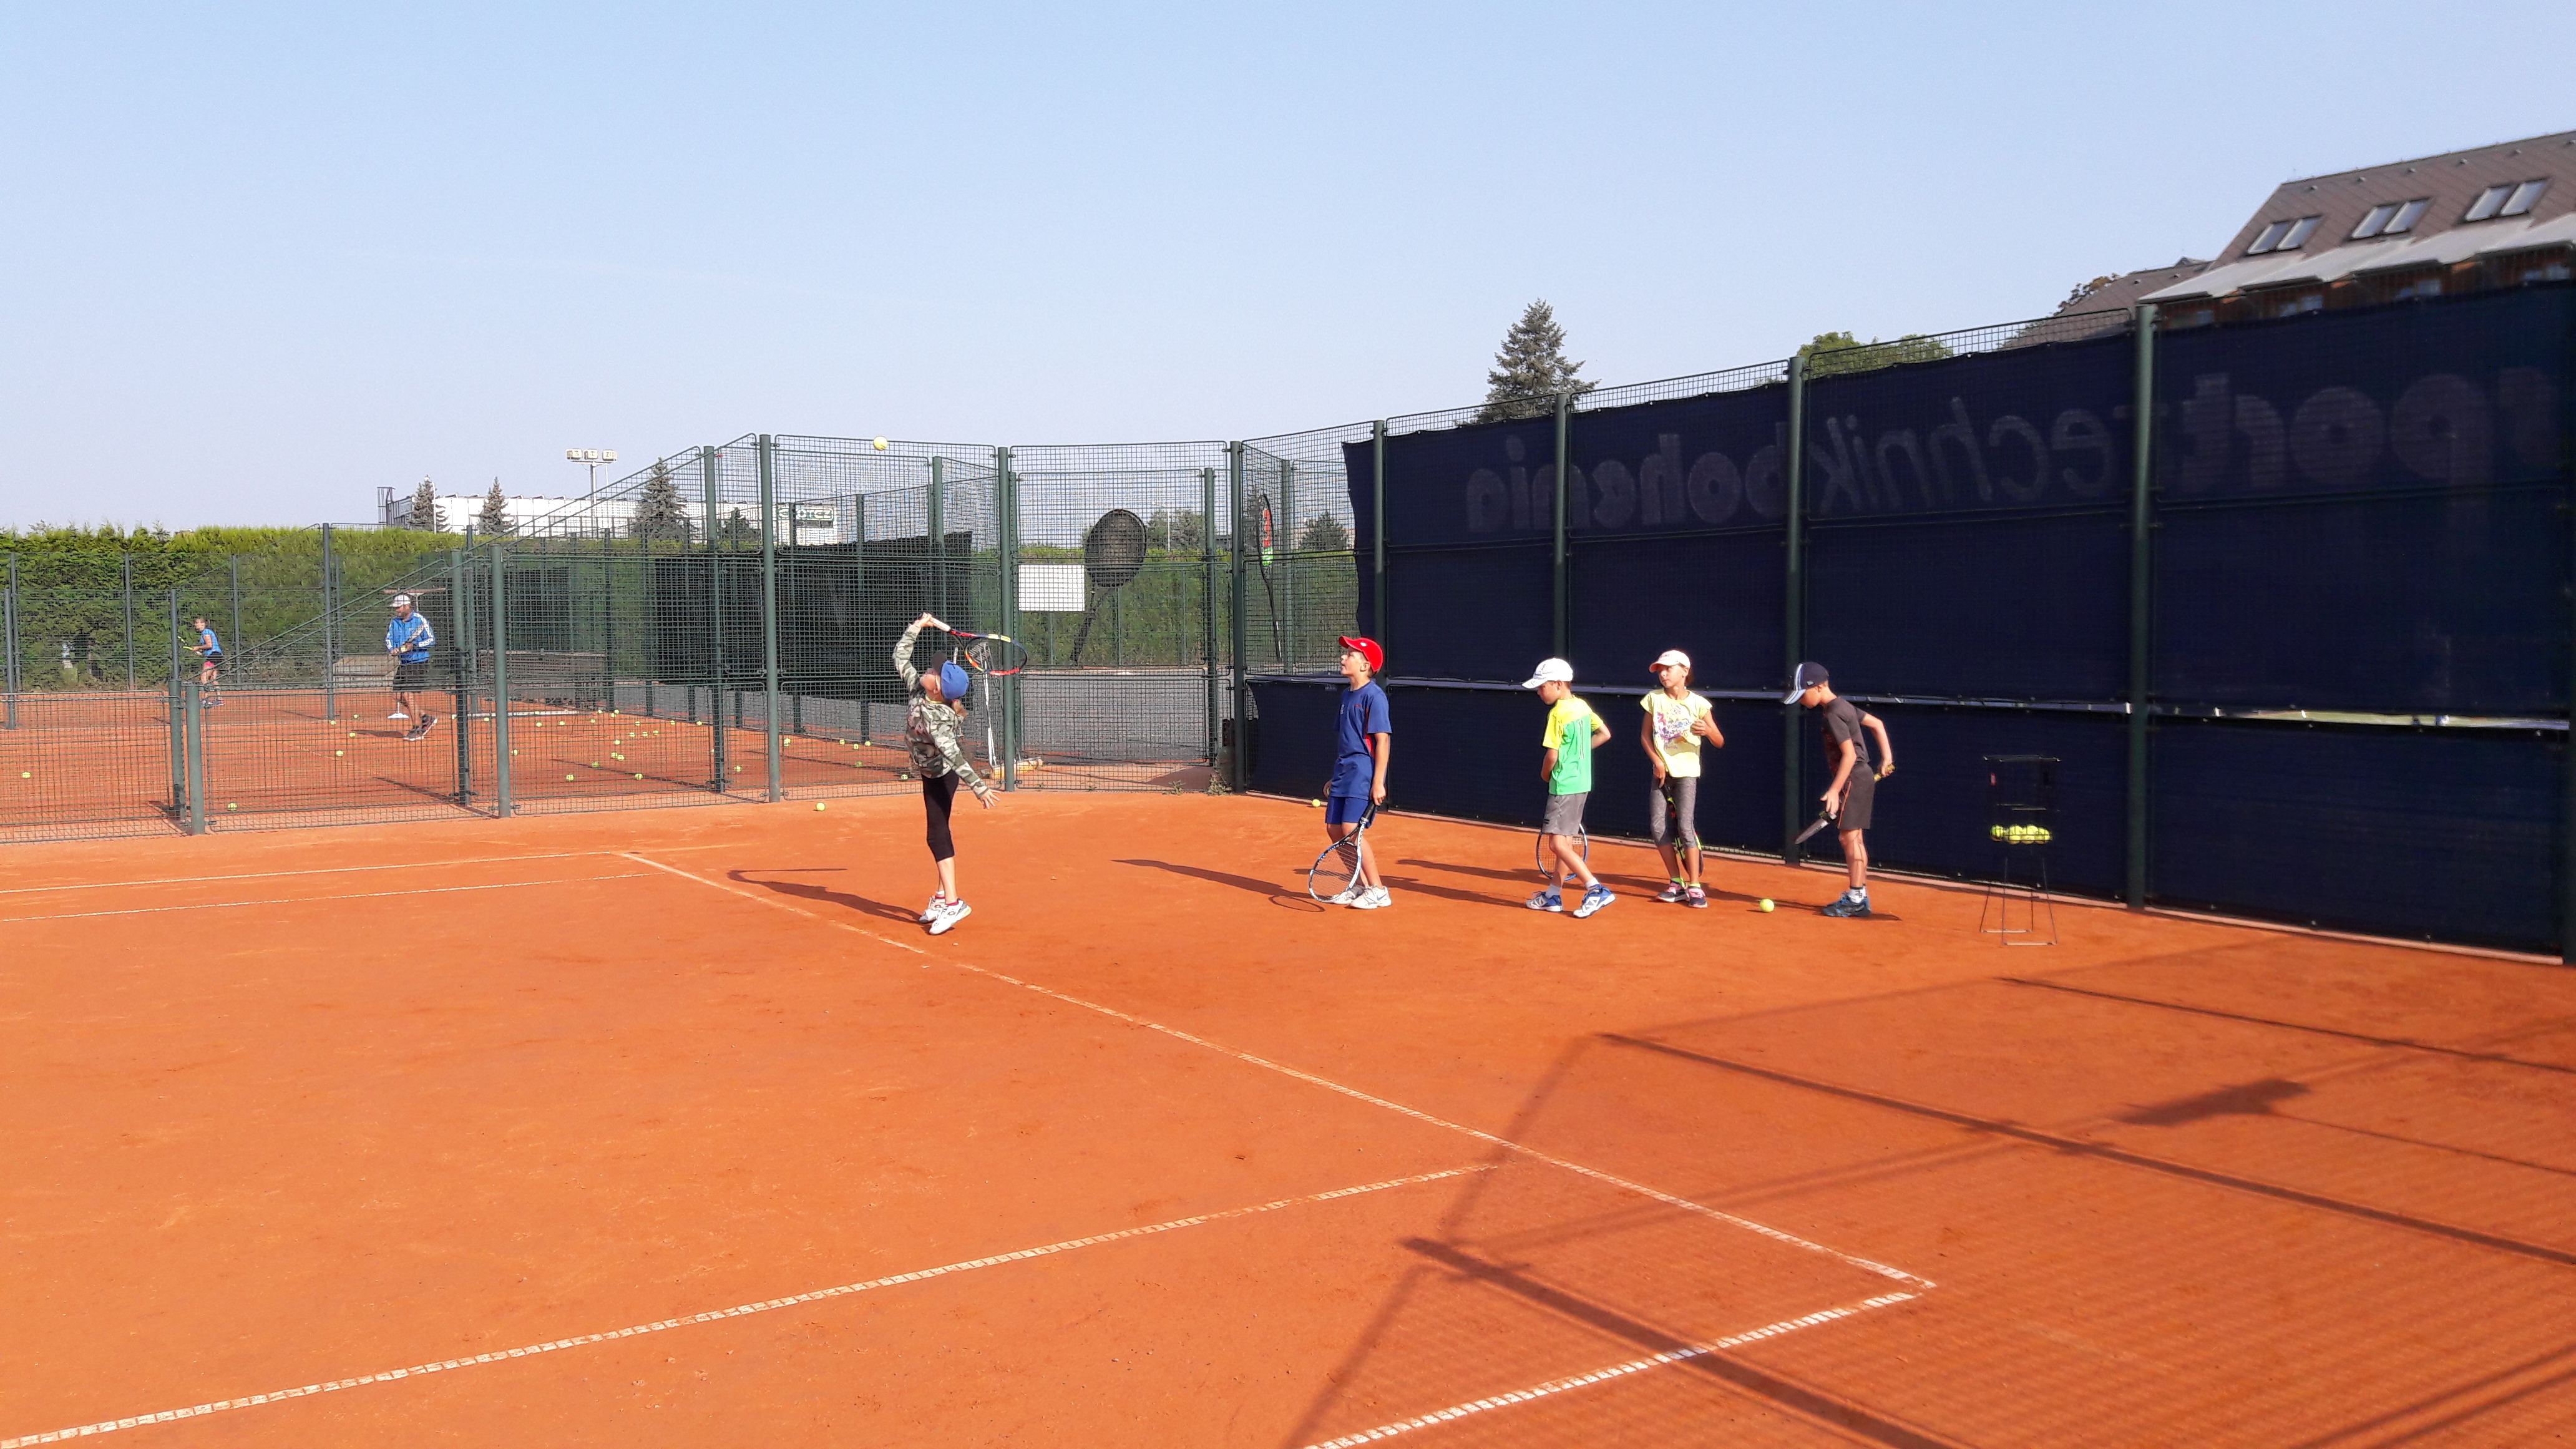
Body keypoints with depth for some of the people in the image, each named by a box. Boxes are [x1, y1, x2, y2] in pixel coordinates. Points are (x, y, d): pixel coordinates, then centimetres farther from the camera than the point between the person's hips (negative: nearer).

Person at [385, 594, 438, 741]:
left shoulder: (420, 620, -9)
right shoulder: (394, 622, 10)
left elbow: (432, 640, -10)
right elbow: (389, 638, 14)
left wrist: (414, 645, -22)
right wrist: (392, 649, -8)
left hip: (418, 664, -7)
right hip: (403, 663, 8)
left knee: (408, 695, -12)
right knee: (398, 697, 5)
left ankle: (417, 729, -1)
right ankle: (426, 718, 19)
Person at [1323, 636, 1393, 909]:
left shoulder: (1374, 696, -12)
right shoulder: (1347, 695, 14)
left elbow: (1383, 740, -17)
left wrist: (1379, 782, -22)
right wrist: (1335, 777, 21)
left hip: (1364, 772, -9)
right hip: (1344, 771, 9)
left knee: (1352, 829, -15)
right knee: (1334, 828, 8)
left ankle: (1378, 891, -5)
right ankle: (1359, 885, 21)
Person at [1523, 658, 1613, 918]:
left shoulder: (1558, 713, -17)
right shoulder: (1582, 706, 8)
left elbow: (1552, 755, -18)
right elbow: (1604, 734, 18)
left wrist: (1545, 774, 2)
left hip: (1564, 786, -9)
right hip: (1582, 783, 9)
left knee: (1557, 843, -9)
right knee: (1565, 841, 13)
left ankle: (1597, 890, -14)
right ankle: (1553, 895, 21)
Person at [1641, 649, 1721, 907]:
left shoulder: (1698, 704, -6)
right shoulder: (1654, 699, 2)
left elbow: (1720, 742, -2)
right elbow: (1646, 735, 8)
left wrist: (1707, 730, -24)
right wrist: (1657, 761, -7)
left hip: (1687, 772, -4)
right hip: (1662, 772, 4)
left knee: (1685, 826, -12)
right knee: (1658, 826, -1)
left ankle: (1695, 886, -5)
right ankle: (1676, 883, 12)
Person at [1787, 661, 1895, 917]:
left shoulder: (1833, 715, -17)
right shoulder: (1844, 706, 12)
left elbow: (1850, 755, -21)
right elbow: (1878, 724, 19)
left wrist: (1835, 790, -22)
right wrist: (1886, 757, 18)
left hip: (1853, 779, -10)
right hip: (1863, 778, 10)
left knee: (1849, 835, -9)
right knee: (1854, 838, 12)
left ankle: (1856, 899, -8)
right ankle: (1861, 897, 15)